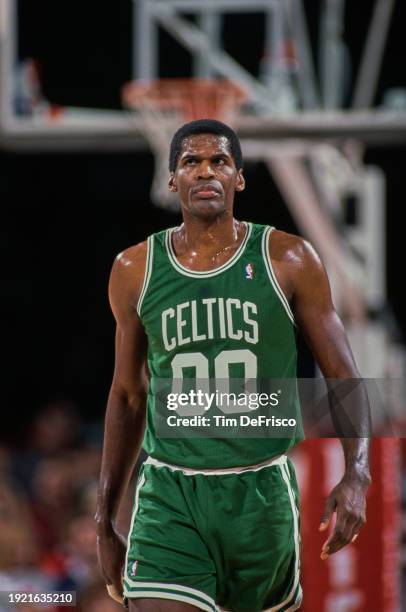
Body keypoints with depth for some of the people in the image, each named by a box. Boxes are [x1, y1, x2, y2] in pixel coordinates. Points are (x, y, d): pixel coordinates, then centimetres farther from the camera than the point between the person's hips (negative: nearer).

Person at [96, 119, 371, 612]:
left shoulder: (288, 261, 0)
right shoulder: (135, 271, 6)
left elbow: (342, 377, 3)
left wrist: (356, 475, -14)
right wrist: (104, 521, 16)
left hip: (263, 492, 0)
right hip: (169, 497, 0)